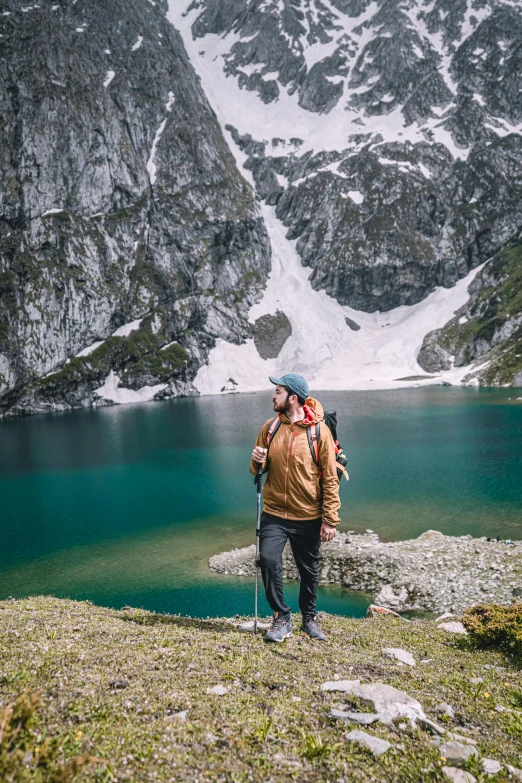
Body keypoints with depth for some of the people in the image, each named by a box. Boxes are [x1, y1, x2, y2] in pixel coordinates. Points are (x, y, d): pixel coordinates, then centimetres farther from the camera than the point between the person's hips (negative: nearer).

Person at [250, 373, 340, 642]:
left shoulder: (318, 430, -10)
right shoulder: (270, 427, 1)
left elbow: (330, 478, -8)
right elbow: (259, 469, 12)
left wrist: (330, 520, -10)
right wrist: (258, 462, -13)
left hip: (309, 517, -2)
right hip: (274, 513, 2)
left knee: (309, 570, 12)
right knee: (268, 559, -14)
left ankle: (309, 618, 36)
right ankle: (281, 618, 6)